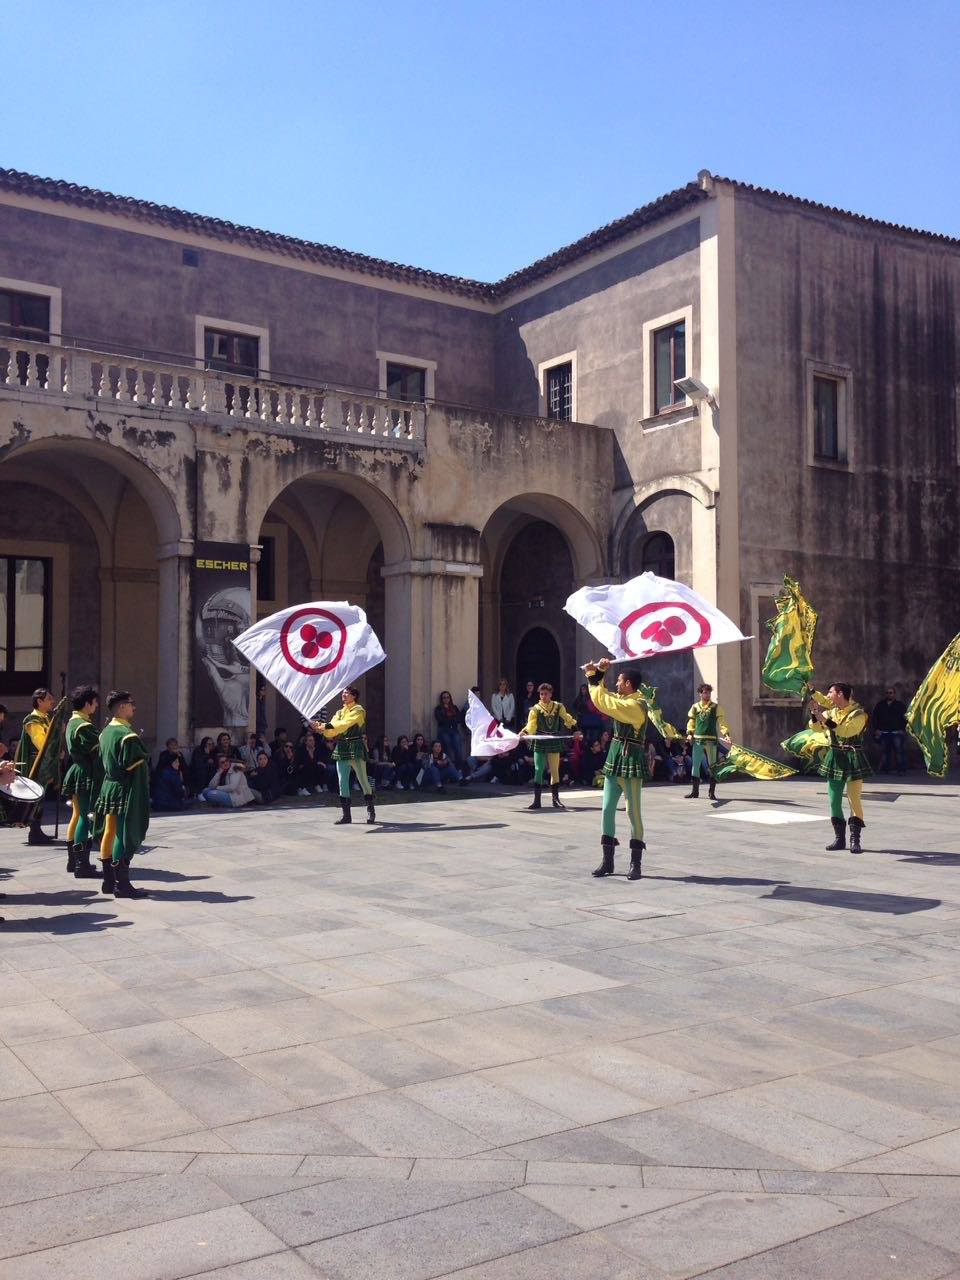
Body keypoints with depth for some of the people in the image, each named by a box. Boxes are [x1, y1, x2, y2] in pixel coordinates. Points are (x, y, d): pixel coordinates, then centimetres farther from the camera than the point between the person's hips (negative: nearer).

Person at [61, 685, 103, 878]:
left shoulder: (72, 722, 13)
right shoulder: (84, 726, -17)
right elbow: (97, 750, -20)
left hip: (76, 772, 10)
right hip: (87, 775, -10)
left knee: (77, 815, 16)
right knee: (86, 817, -7)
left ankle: (73, 860, 25)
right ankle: (82, 865, -6)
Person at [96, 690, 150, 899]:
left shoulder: (105, 732, 11)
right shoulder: (127, 734, -17)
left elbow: (103, 759, 16)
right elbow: (132, 765, -20)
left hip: (108, 786, 9)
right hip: (126, 789, -9)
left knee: (110, 832, 12)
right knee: (126, 835, -5)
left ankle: (109, 881, 20)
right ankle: (122, 885, -2)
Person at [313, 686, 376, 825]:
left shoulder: (358, 710, -2)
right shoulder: (340, 712, 18)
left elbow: (344, 724, -18)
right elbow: (332, 730, 5)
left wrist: (325, 726, -23)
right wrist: (321, 728, -15)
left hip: (355, 748, -6)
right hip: (341, 749, 6)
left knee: (363, 780, -1)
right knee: (342, 782, 1)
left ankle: (371, 810, 11)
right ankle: (346, 814, 4)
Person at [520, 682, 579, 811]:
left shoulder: (558, 707, 5)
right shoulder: (535, 709, -3)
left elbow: (567, 719, 17)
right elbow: (531, 725, -14)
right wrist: (524, 732, -32)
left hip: (554, 743, 2)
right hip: (540, 743, -2)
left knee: (555, 770, 7)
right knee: (538, 770, -3)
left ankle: (556, 799, 17)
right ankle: (537, 800, 2)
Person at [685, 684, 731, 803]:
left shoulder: (716, 707, 3)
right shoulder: (695, 707, 10)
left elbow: (721, 721, -4)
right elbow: (691, 721, 13)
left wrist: (726, 734, -18)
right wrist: (690, 733, -2)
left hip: (711, 740, -2)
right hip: (697, 739, 2)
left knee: (712, 766, 0)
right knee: (695, 765, 5)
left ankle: (712, 792, 7)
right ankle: (694, 790, 14)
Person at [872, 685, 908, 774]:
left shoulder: (900, 705, 7)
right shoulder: (880, 705, 12)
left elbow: (905, 718, 6)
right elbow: (874, 717, 14)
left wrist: (902, 729, -3)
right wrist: (876, 729, 6)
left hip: (896, 733, -3)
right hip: (883, 733, 3)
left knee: (898, 750, -11)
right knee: (884, 751, 4)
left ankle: (901, 769, -9)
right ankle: (885, 769, 10)